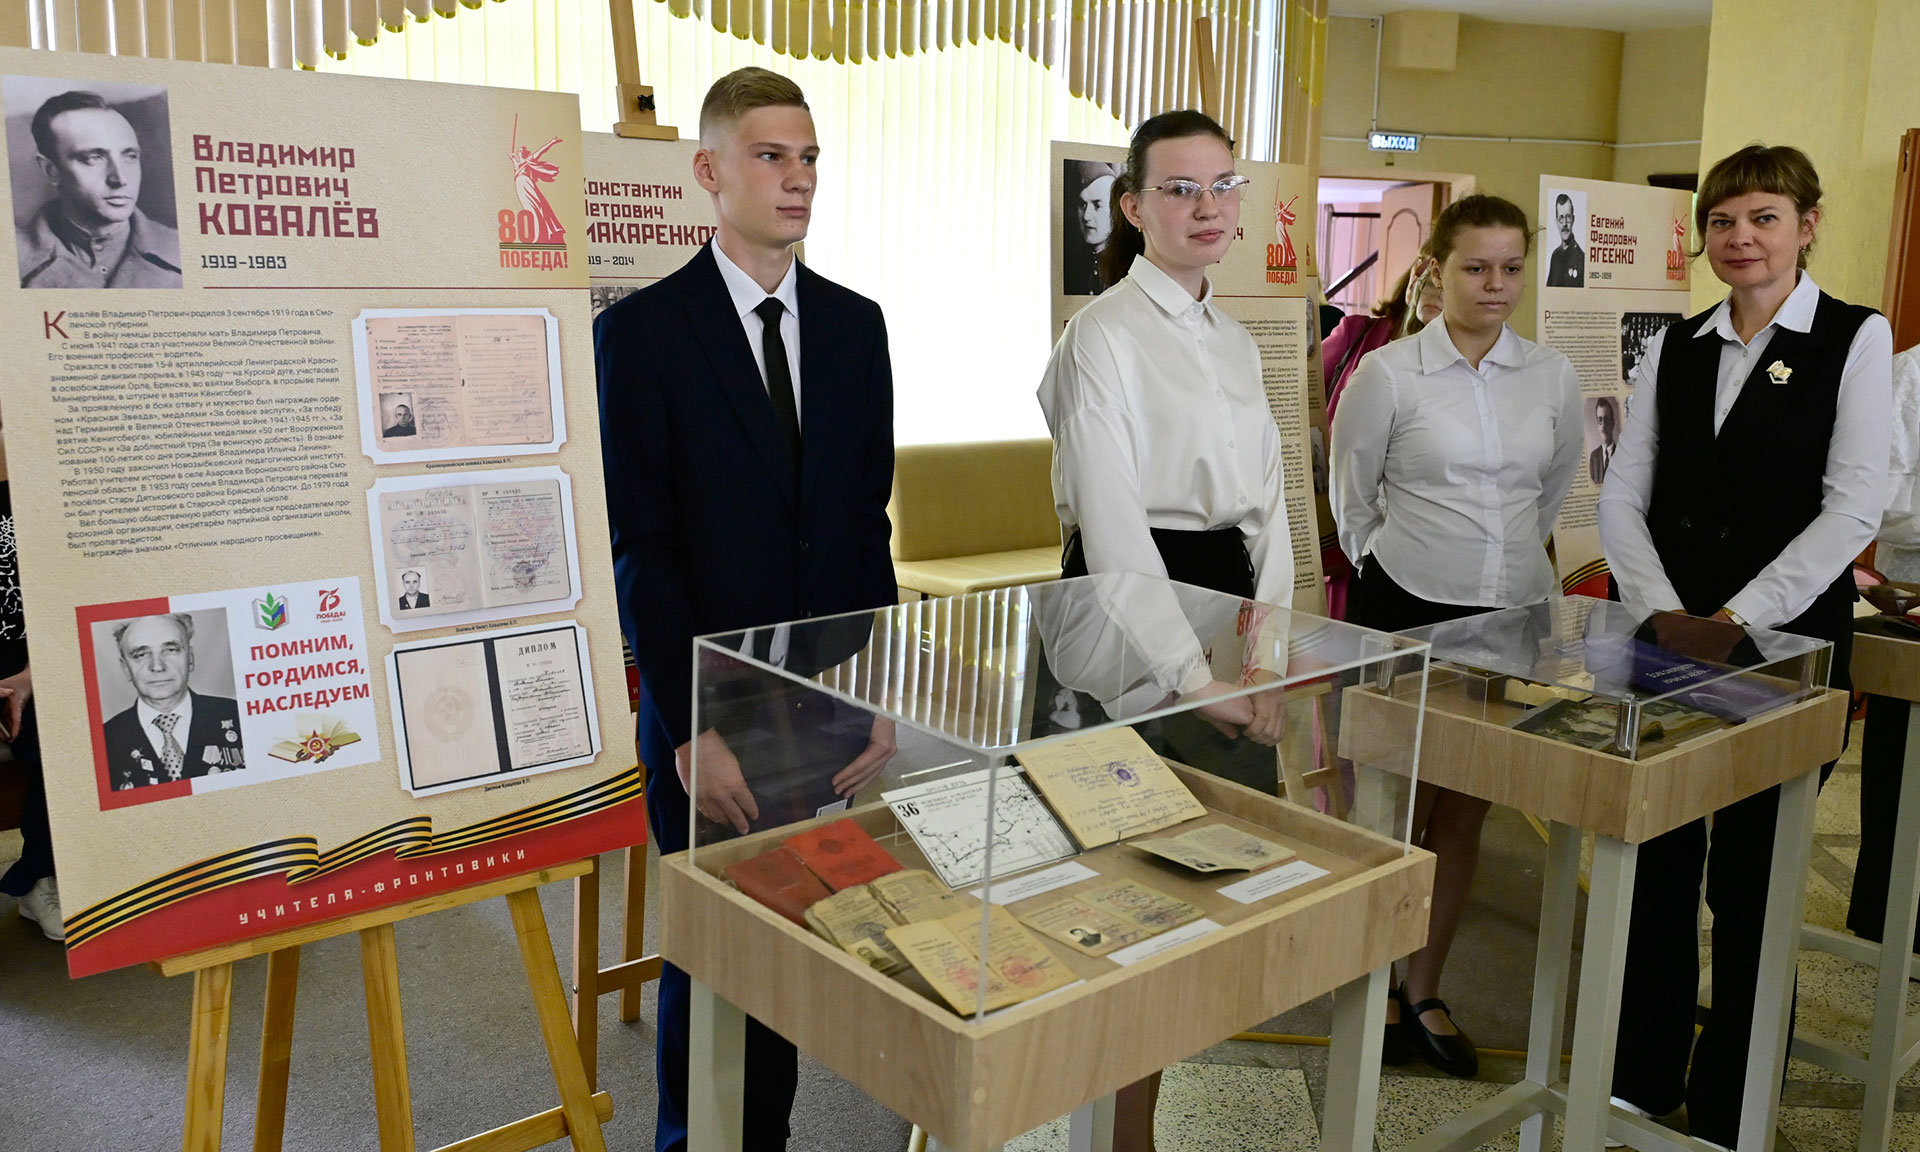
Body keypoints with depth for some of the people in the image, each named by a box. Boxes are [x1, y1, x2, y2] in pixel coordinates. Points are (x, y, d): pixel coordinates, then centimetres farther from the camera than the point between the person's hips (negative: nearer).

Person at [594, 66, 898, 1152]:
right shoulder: (641, 330, -5)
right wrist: (694, 728, -12)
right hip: (708, 710, -3)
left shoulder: (855, 323, 8)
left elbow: (868, 522, 8)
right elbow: (640, 546, -8)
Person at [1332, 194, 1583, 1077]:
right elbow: (1352, 496, 4)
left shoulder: (1553, 377, 3)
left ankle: (1425, 992, 26)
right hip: (1405, 608, -3)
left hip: (1510, 610, 4)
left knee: (1465, 811, 11)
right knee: (1401, 807, 3)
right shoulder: (1387, 373, -7)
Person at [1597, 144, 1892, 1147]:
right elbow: (1622, 495, 5)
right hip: (1665, 643, 3)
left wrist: (1738, 618, -16)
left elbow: (1853, 508, -10)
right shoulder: (1674, 347, 9)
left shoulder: (1856, 339, -1)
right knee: (1655, 865, 8)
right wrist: (1666, 613, -9)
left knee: (1750, 880, 5)